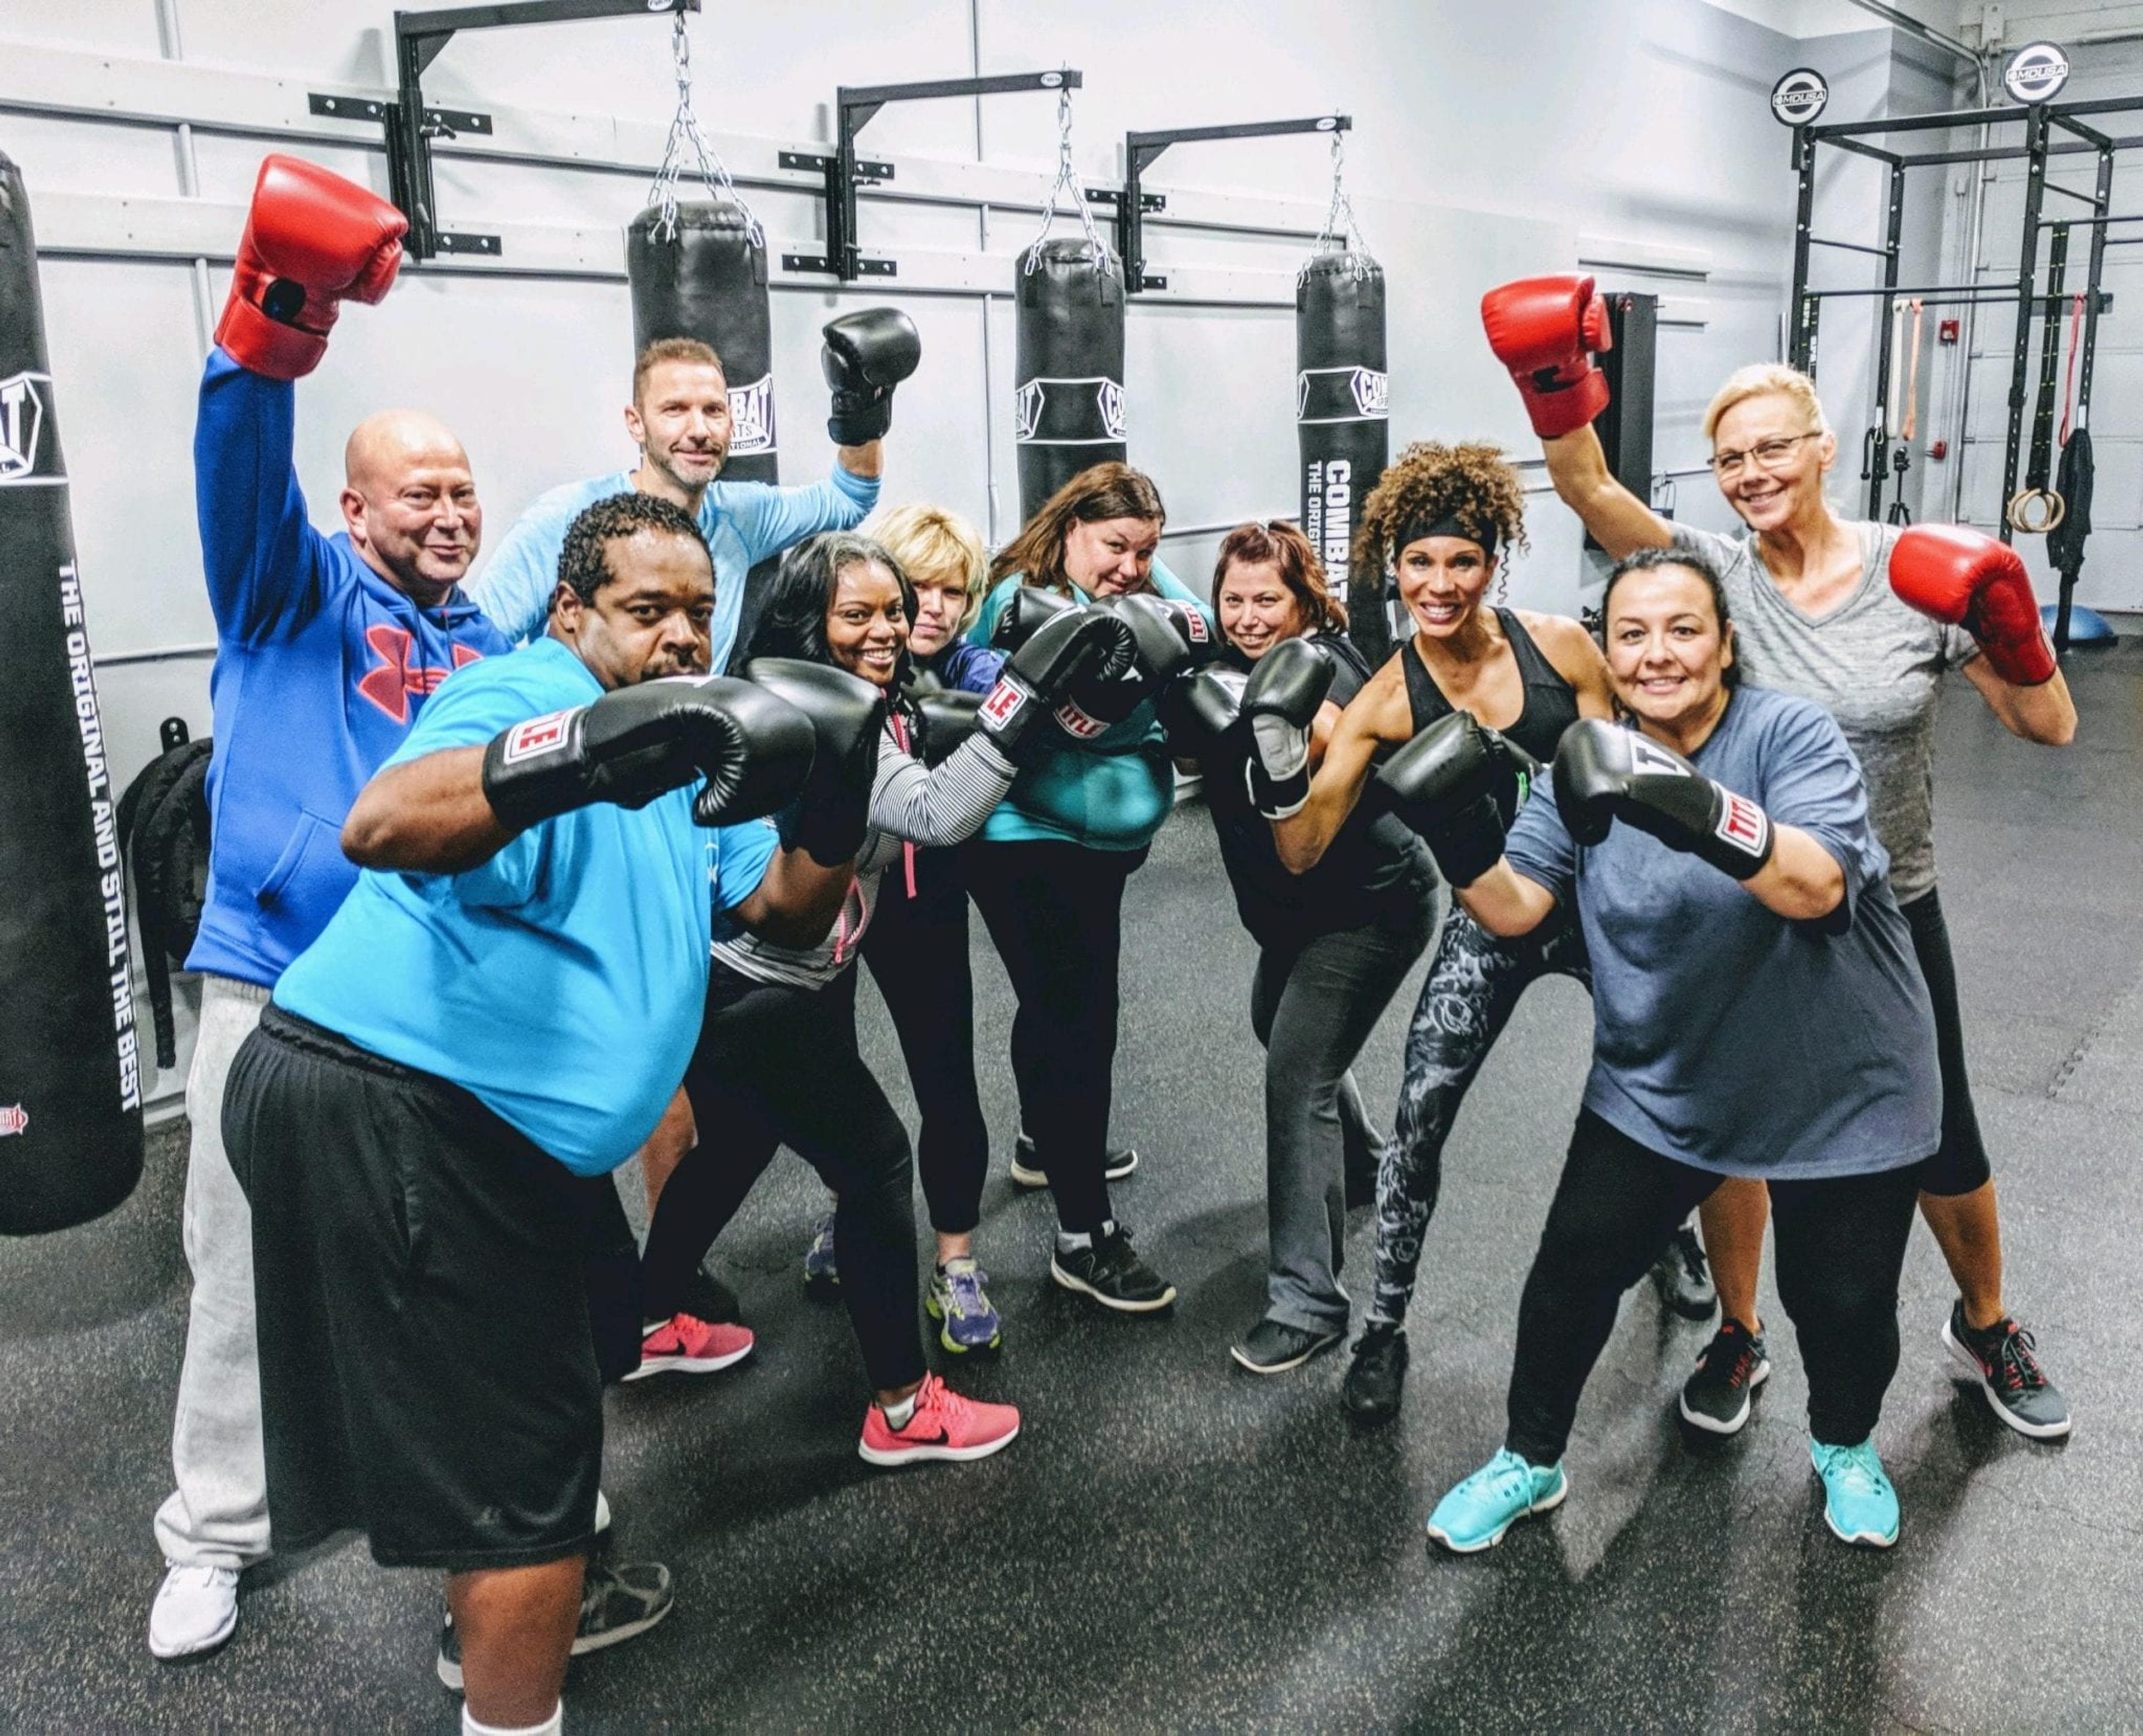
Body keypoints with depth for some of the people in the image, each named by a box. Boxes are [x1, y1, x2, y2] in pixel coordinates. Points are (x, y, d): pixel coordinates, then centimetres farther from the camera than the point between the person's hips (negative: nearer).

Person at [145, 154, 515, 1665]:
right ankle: (215, 1532, 21)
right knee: (249, 1266, 5)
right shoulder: (294, 588, 2)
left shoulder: (494, 649, 14)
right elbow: (243, 468, -17)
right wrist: (278, 317, -33)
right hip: (277, 976, -3)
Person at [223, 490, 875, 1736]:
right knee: (526, 1449, -3)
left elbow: (788, 910, 10)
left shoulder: (684, 754, 15)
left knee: (556, 1365, 28)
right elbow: (380, 826, -35)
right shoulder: (531, 697, -15)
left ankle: (508, 1619, 51)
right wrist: (582, 758, -51)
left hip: (459, 1129, 11)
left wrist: (835, 812, -11)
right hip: (381, 1113, -11)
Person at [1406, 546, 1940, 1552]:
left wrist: (1702, 812, -51)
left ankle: (1845, 1447, 42)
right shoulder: (1591, 765, -3)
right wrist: (1462, 842, -32)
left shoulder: (1789, 734, -17)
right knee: (1571, 1274, 2)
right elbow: (1514, 908, -11)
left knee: (1843, 1303, 8)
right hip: (1658, 1085, 3)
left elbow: (1816, 884, -34)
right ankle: (1530, 1462, 27)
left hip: (1837, 1090, -3)